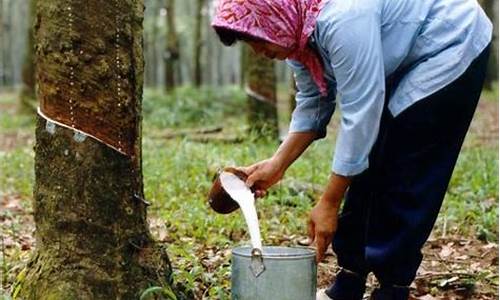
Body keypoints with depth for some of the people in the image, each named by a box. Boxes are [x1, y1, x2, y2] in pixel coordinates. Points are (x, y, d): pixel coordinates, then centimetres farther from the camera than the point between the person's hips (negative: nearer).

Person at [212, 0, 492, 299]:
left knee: (404, 181, -12)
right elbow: (313, 103, 3)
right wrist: (277, 165, -8)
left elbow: (359, 116, -33)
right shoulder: (298, 30, -6)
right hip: (403, 63, 9)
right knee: (367, 169, 6)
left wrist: (328, 203, -27)